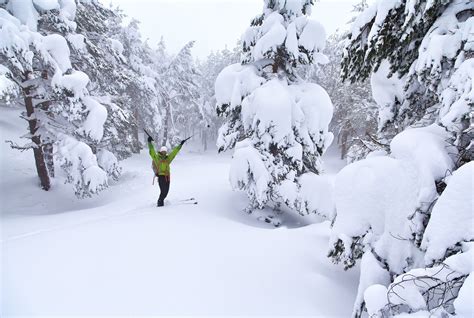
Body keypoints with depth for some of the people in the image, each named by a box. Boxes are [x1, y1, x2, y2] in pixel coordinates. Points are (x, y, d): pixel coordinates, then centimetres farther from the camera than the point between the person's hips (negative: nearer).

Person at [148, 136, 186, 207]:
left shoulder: (168, 158, 15)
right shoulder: (156, 157, 2)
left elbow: (174, 152, 19)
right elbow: (152, 152, -8)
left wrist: (180, 145, 21)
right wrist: (150, 143, -17)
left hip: (167, 177, 6)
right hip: (161, 176, -6)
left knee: (166, 192, 8)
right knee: (163, 191, -11)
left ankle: (160, 201, 25)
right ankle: (160, 202, 2)